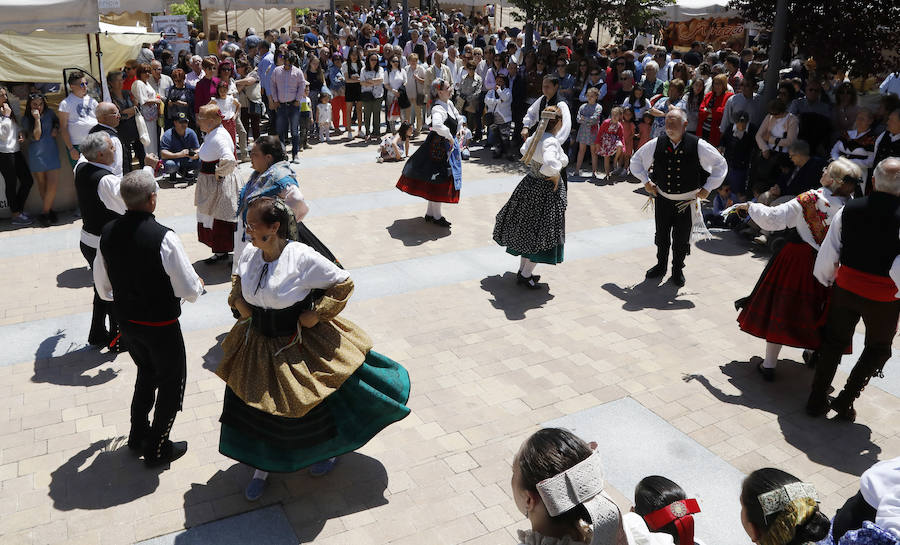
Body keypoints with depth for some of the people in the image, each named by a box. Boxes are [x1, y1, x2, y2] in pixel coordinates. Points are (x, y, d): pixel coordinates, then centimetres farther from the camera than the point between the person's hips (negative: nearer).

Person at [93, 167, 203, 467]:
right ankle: (157, 449, 25)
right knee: (172, 381, 15)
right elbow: (189, 290, -21)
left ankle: (138, 436, 43)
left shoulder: (108, 233, -6)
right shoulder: (163, 237, -26)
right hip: (161, 325, -6)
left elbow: (102, 285, 8)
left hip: (126, 321, 6)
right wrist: (198, 284, 2)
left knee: (147, 374, 29)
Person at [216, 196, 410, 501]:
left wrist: (317, 314, -18)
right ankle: (263, 467, 40)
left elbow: (343, 284, -15)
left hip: (300, 347, -5)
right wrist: (238, 300, 0)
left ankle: (328, 450, 47)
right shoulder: (249, 255, -6)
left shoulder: (302, 257, -25)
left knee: (313, 402, 15)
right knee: (257, 405, 15)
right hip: (258, 346, 5)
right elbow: (239, 282, 18)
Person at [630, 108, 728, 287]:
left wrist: (708, 188, -4)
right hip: (663, 199, 2)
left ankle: (678, 270, 28)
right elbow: (636, 159, 9)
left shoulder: (698, 146, -14)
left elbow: (721, 164, 0)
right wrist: (646, 181, 2)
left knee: (682, 239, 7)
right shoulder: (657, 144, -9)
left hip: (687, 201, -2)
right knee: (661, 235, 13)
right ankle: (661, 265, 35)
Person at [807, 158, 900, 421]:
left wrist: (826, 280, 14)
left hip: (846, 287, 3)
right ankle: (845, 401, 13)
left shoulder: (848, 211, -8)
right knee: (878, 350, 21)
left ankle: (817, 401, 23)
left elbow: (827, 255, -2)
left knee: (834, 342, 20)